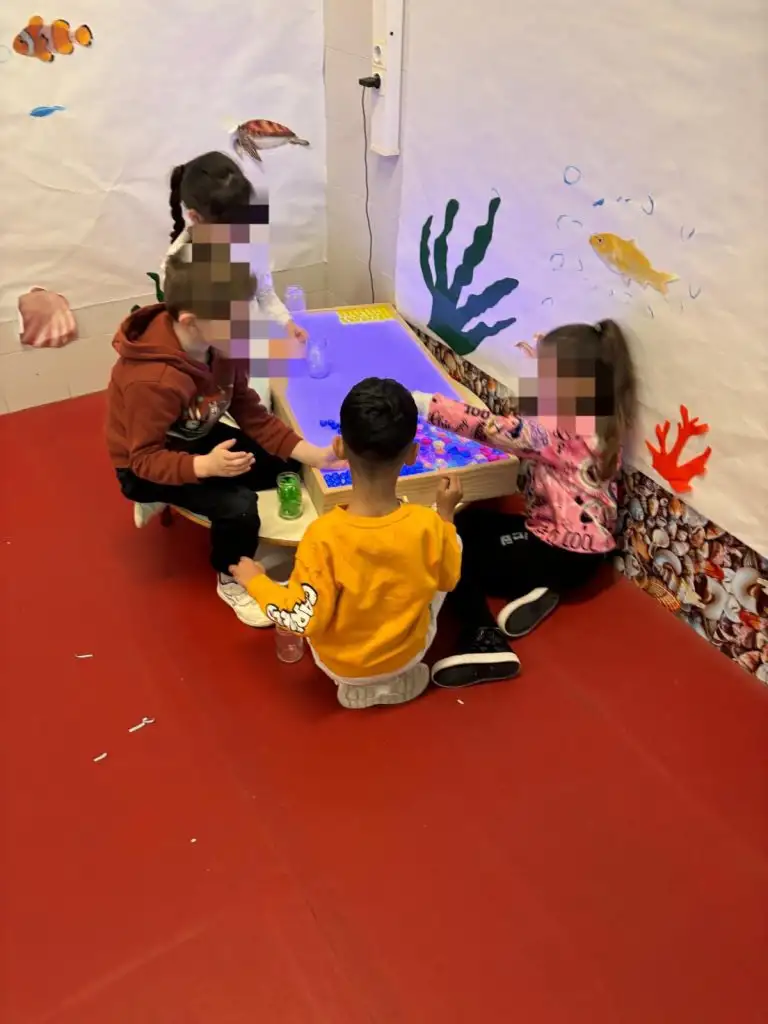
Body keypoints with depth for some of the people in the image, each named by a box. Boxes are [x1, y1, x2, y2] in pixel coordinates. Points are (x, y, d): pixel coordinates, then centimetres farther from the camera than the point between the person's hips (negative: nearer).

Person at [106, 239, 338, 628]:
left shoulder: (223, 346, -15)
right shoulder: (153, 381, -37)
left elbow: (251, 414, -9)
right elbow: (146, 458, -29)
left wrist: (310, 453, -18)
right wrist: (204, 467, -47)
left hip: (197, 439, 7)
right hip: (144, 466, -7)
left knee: (286, 465, -1)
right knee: (239, 506, -28)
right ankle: (231, 581, 3)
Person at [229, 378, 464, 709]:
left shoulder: (324, 534, -35)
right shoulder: (427, 525, -27)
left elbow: (304, 619, -25)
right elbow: (447, 579, -6)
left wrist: (254, 581, -9)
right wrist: (446, 513, 5)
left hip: (339, 664, 0)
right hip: (409, 652, 0)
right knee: (454, 540, 17)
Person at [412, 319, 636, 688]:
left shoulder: (561, 429, -26)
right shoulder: (599, 420, 1)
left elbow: (493, 429, -28)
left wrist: (427, 405, -24)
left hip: (564, 553, -9)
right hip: (577, 541, 9)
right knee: (468, 522, 14)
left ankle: (484, 640, -13)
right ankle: (531, 589, 4)